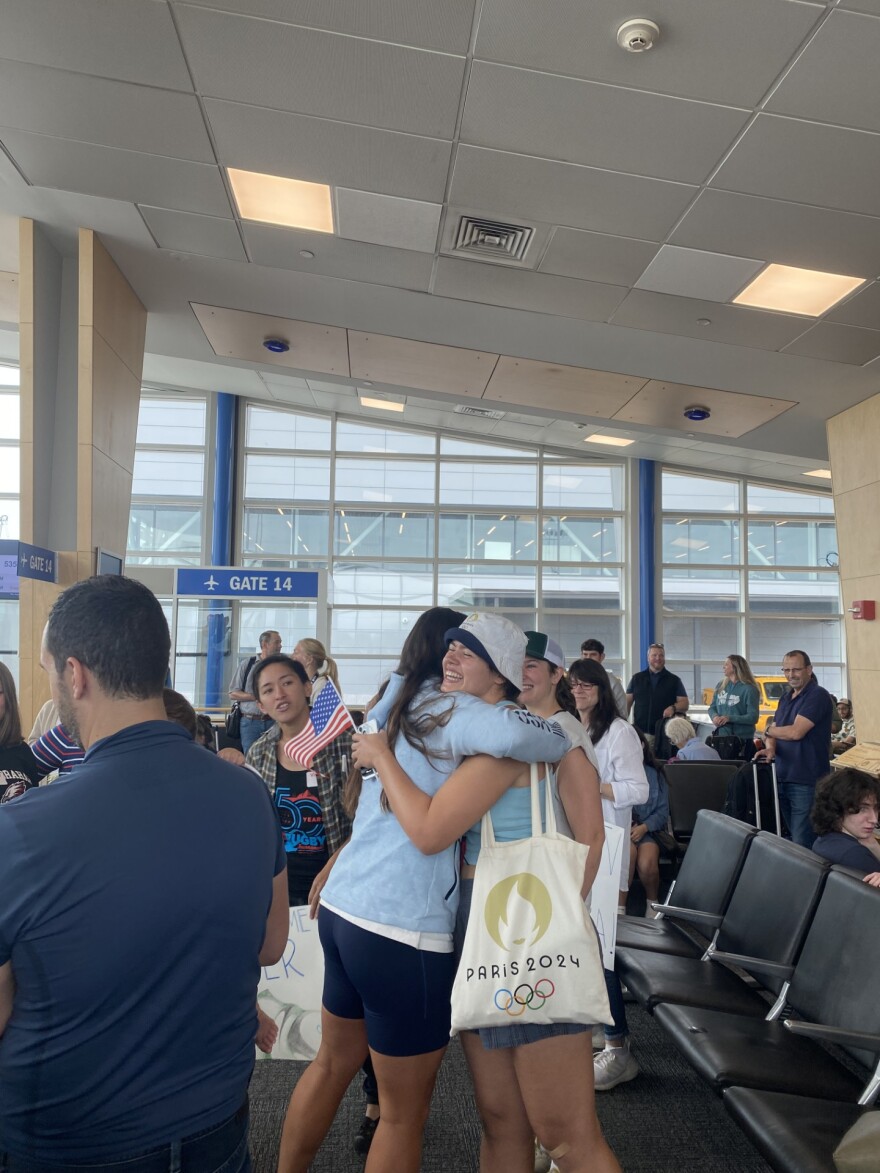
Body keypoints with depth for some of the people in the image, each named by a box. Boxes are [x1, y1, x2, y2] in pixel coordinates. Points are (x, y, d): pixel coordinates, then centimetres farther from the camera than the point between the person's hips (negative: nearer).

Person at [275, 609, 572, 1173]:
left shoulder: (393, 707, 14)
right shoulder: (449, 710, -12)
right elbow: (512, 733, -33)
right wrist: (566, 740, -14)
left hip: (345, 906, 9)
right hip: (403, 925, -9)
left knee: (334, 1061, 27)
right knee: (406, 1110, 10)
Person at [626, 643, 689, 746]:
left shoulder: (674, 680, 9)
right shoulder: (637, 678, 12)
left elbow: (685, 703, 6)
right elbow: (627, 702, 13)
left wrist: (673, 708, -16)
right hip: (641, 732, 1)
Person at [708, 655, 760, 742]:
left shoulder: (749, 689, -9)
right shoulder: (720, 685, 9)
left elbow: (753, 718, -13)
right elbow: (712, 707, 14)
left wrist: (729, 718, -23)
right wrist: (715, 716, -10)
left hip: (742, 738, -5)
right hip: (720, 735, 5)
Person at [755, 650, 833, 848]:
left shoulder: (818, 696, -12)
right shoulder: (786, 698, 16)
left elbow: (796, 732, -20)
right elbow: (775, 733, 13)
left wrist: (768, 730, -2)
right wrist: (770, 748, -10)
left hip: (807, 782, -8)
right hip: (783, 779, 8)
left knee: (803, 844, -8)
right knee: (791, 837, 15)